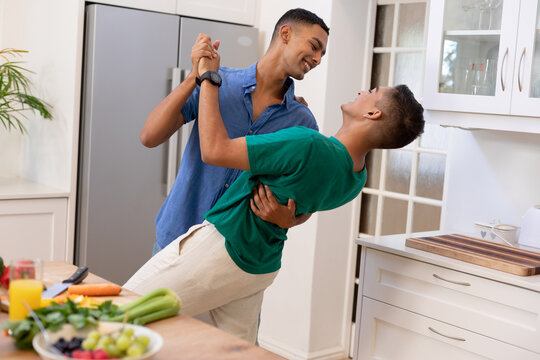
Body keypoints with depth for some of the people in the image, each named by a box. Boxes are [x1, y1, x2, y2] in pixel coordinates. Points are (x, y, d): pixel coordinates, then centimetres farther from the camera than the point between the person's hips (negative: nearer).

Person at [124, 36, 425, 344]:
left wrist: (208, 77, -14)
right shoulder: (356, 180, -1)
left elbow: (214, 149, -25)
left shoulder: (308, 146, -29)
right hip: (262, 267, 9)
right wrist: (305, 118, 25)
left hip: (222, 247, -8)